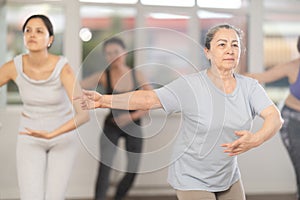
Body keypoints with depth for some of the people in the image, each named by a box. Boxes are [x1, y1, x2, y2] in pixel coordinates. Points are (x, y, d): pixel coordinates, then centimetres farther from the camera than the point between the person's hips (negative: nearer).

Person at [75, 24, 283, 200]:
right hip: (193, 180, -5)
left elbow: (275, 117, -21)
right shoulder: (190, 85, -18)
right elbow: (147, 99, -26)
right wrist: (103, 100, -38)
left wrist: (255, 139, -42)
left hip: (229, 177, 5)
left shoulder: (250, 87, -8)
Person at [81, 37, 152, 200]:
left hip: (133, 126, 2)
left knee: (133, 170, 4)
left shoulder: (136, 75, -10)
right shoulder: (103, 76, -15)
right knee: (104, 166, -20)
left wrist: (133, 115, -17)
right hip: (111, 127, -2)